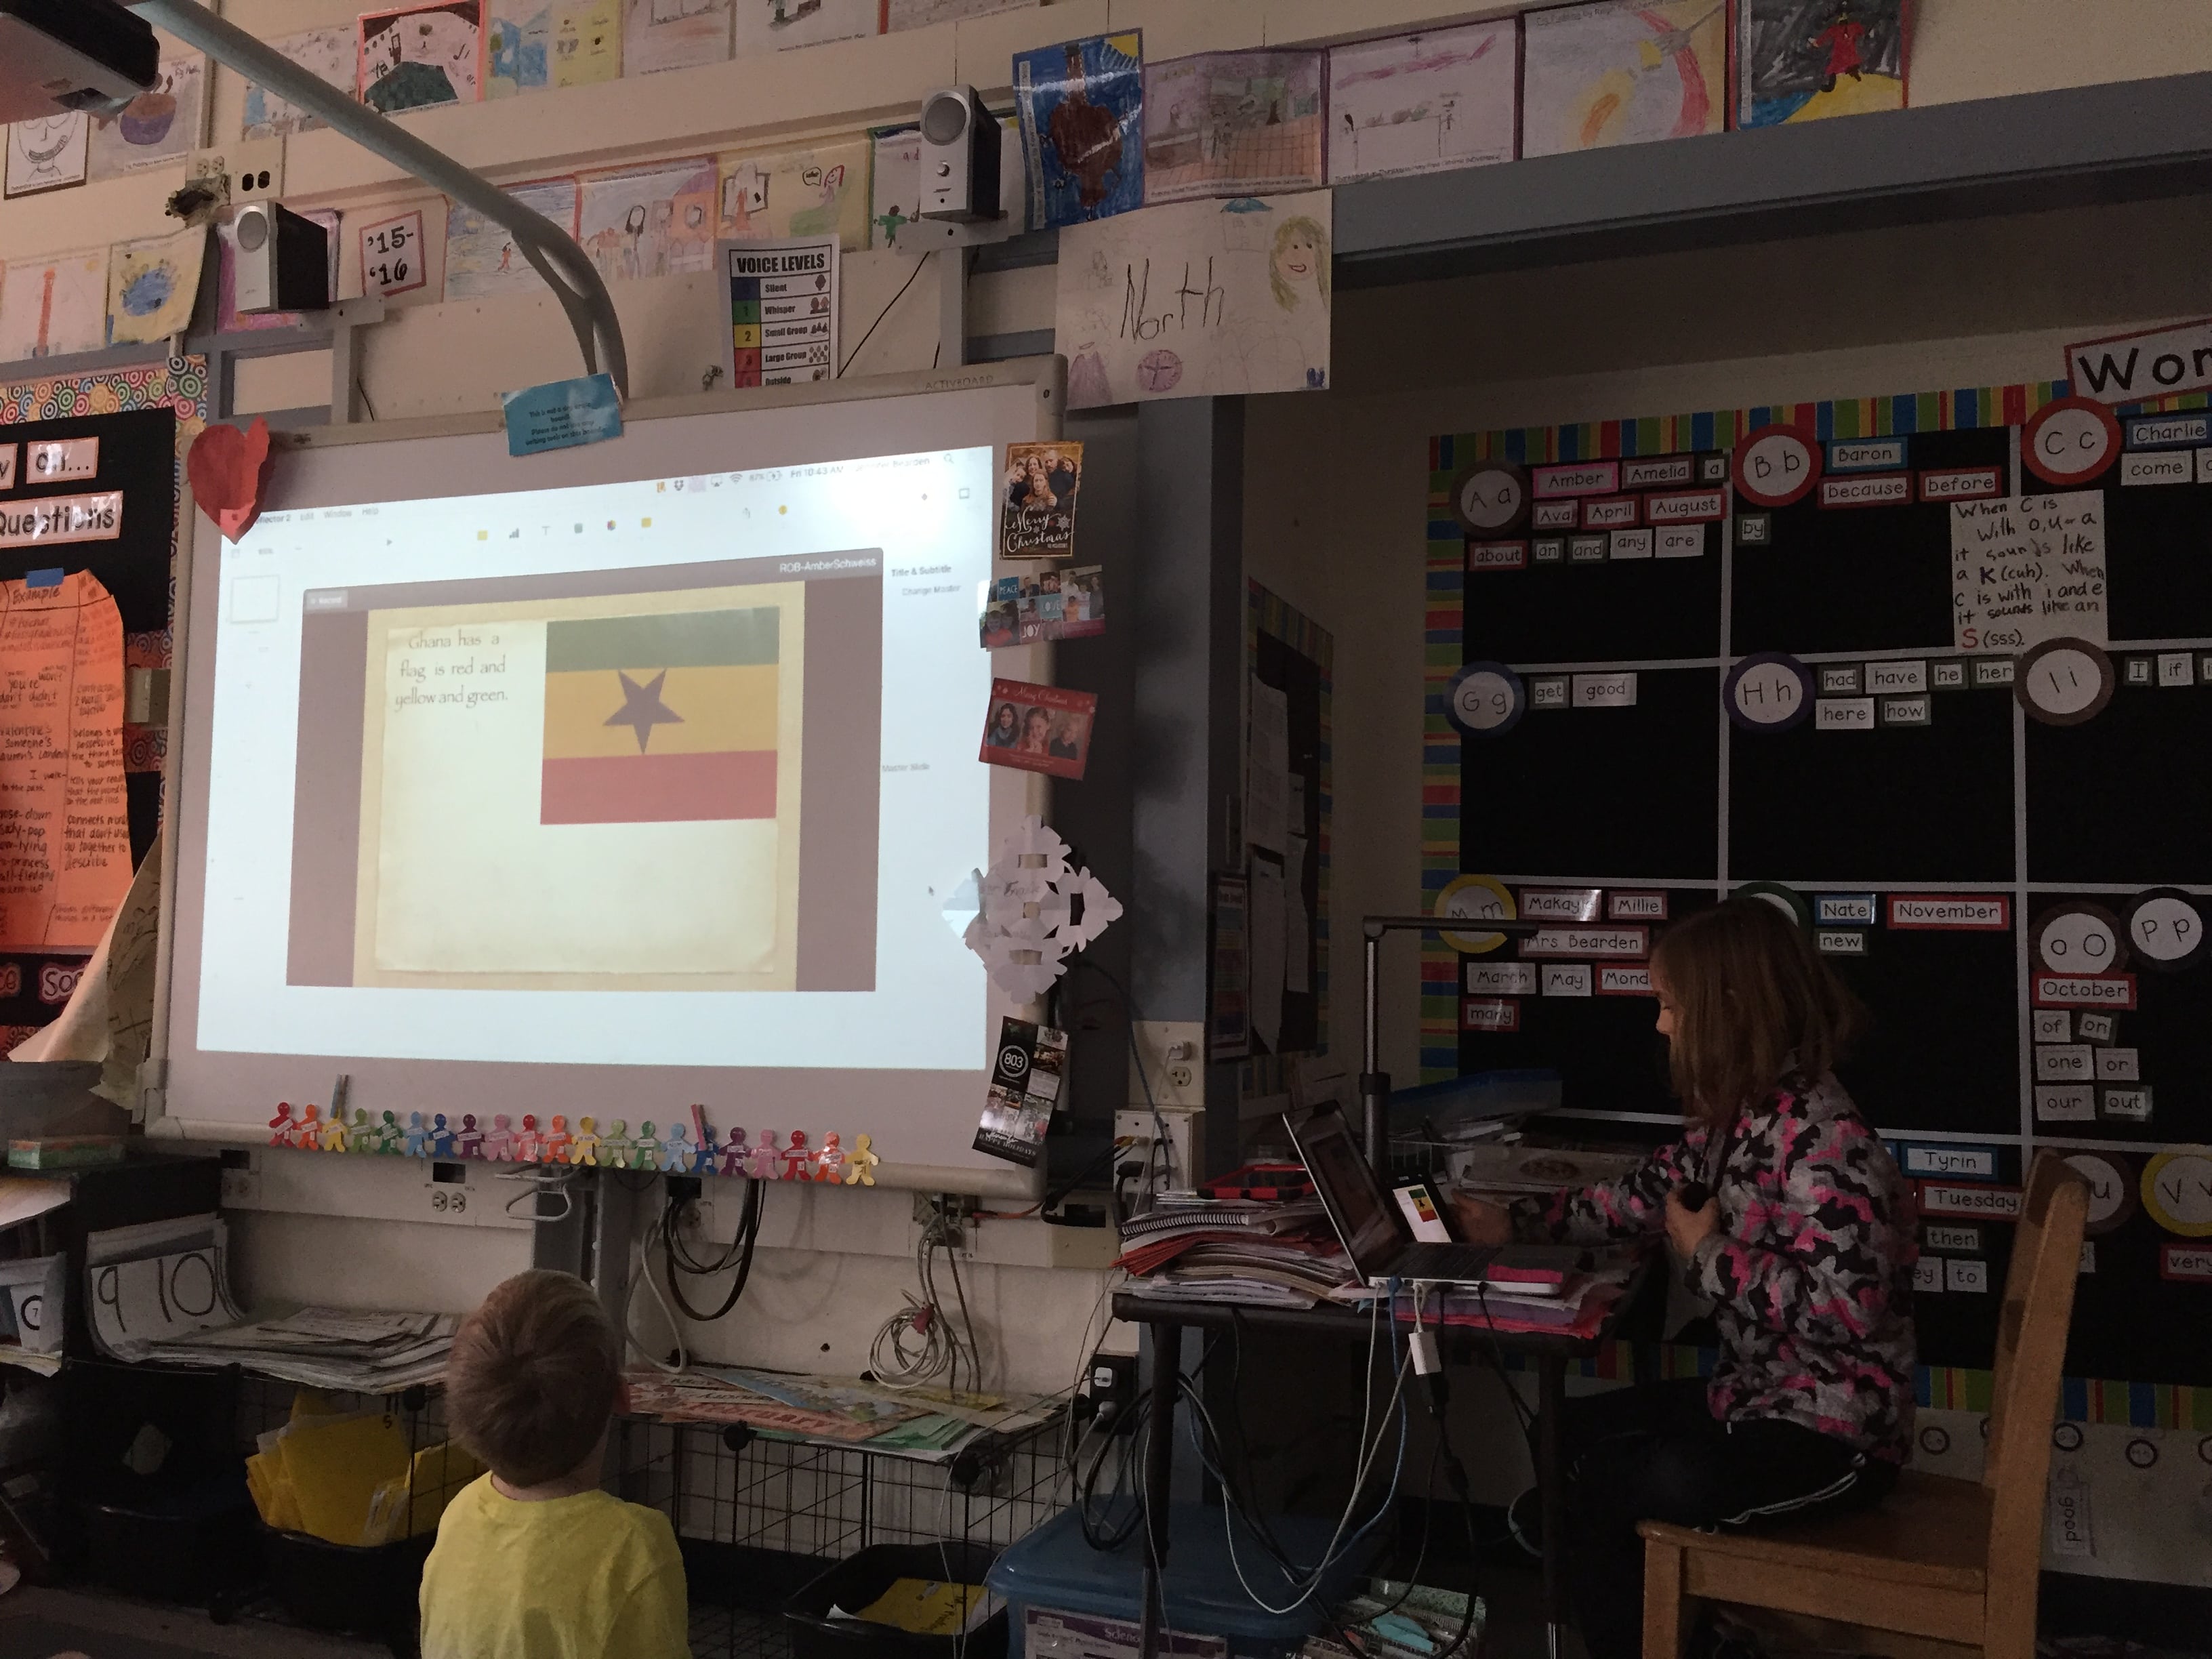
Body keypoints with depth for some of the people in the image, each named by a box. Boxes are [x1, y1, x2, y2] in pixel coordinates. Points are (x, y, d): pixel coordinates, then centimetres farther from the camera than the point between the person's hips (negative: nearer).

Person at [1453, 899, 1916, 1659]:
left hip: (1833, 1434, -10)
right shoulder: (1733, 1116, 4)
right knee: (1574, 1433, 14)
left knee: (1595, 1488, -12)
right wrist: (1514, 1223, 14)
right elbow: (1646, 1193, 18)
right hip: (1755, 1395, 10)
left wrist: (1707, 1253, -21)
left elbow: (1846, 1307, -33)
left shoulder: (1824, 1138, -26)